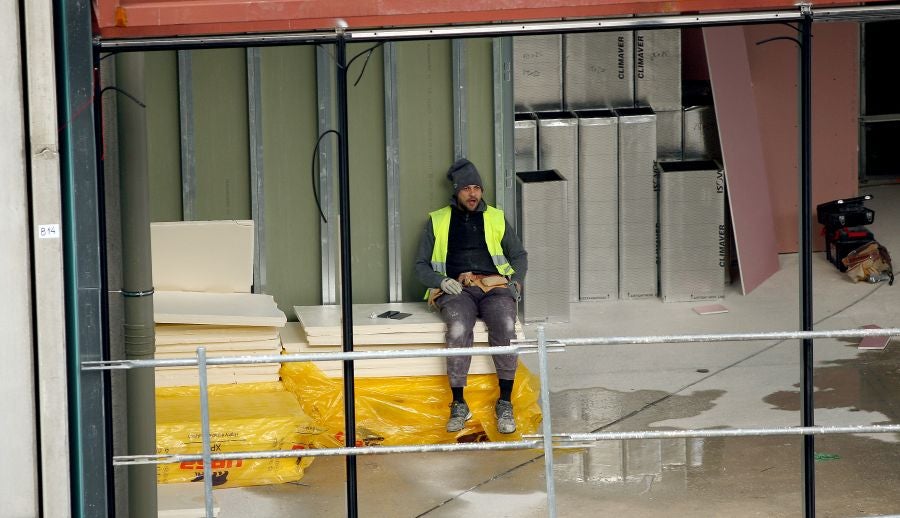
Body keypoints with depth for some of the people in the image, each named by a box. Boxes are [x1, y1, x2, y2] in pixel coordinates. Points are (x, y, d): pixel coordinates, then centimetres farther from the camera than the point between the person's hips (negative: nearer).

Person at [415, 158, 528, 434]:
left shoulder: (496, 218, 23)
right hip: (456, 290, -1)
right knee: (459, 328, -36)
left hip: (495, 287, 1)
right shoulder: (437, 221, 18)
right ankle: (459, 404, -29)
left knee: (506, 326, -34)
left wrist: (516, 281, 6)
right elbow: (421, 265, 16)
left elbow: (519, 255, 27)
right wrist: (441, 281, -5)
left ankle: (505, 403, -27)